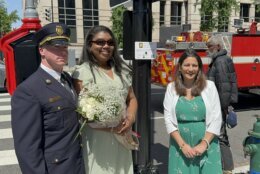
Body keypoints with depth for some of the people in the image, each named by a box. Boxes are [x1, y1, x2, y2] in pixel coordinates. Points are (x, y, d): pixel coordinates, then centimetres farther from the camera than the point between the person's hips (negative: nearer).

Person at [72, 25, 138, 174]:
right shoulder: (82, 72, -10)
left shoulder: (122, 70, 10)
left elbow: (132, 99, 13)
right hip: (97, 138, -5)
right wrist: (108, 127, -20)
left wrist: (130, 118, -6)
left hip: (122, 137, 6)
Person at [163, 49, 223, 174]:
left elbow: (216, 119, -3)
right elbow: (169, 119, -2)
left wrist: (204, 143, -10)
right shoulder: (172, 88, 1)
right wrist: (182, 144, -9)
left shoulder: (209, 86, 0)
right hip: (180, 145, 1)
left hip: (206, 143, 0)